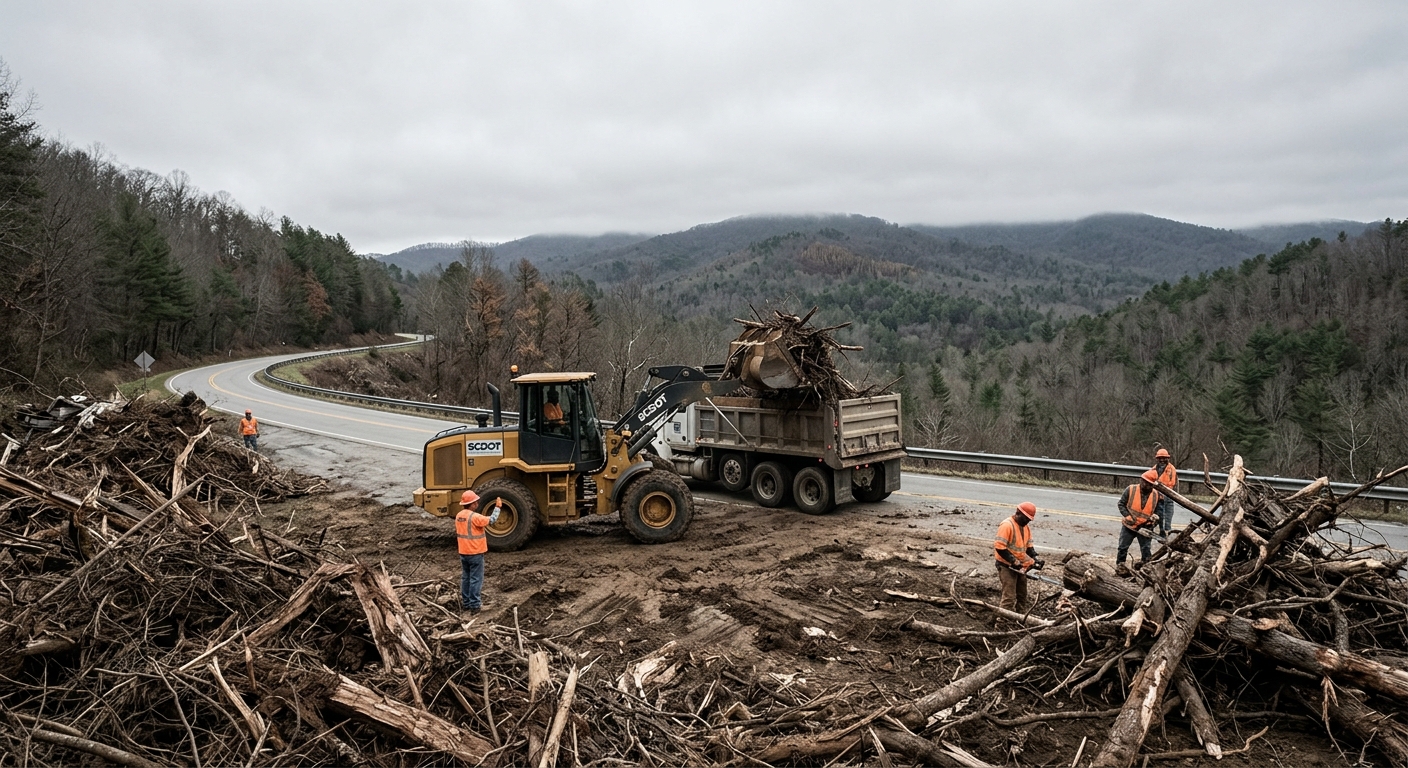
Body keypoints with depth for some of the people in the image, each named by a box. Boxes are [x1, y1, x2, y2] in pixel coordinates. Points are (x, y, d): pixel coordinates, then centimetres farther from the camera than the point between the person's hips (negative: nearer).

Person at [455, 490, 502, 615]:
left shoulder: (459, 516, 5)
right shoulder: (474, 517, -21)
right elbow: (492, 520, -18)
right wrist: (498, 507, -7)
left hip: (463, 553, 8)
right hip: (475, 553, -8)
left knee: (465, 578, 16)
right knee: (476, 579, -1)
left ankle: (466, 602, 24)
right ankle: (474, 606, 1)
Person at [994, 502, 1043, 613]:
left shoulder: (1025, 527, 9)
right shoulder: (1007, 525, -21)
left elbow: (1028, 545, 15)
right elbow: (1000, 547, -26)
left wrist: (1035, 558, -3)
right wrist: (1014, 561, -26)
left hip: (1020, 566, 9)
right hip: (1007, 566, -9)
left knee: (1022, 594, 19)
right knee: (1009, 597, -10)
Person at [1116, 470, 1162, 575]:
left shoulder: (1156, 495, -6)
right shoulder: (1131, 489, -12)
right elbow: (1121, 504, -7)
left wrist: (1155, 517, -15)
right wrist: (1128, 516, -18)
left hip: (1145, 527, 1)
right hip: (1129, 525, -1)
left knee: (1146, 549, 9)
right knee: (1123, 547, 6)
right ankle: (1120, 565, 20)